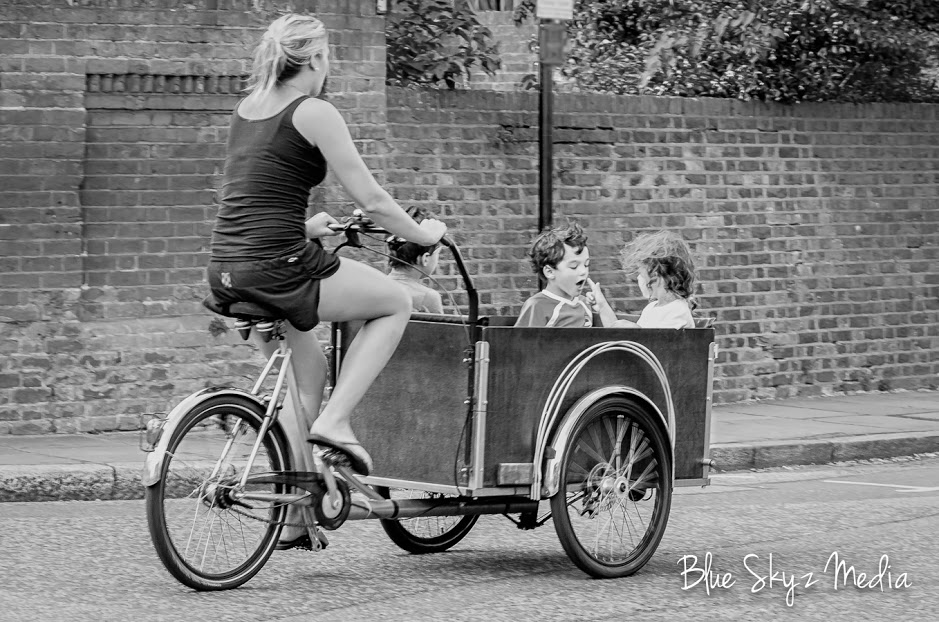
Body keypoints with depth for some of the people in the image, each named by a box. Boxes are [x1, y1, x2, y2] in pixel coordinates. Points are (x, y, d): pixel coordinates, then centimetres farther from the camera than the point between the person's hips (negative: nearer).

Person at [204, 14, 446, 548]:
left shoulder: (246, 108, 15)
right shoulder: (314, 113, -8)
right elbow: (372, 200, -6)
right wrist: (422, 234, 10)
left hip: (227, 270, 8)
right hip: (279, 267, -8)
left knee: (306, 369, 23)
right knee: (397, 303, 12)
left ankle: (295, 518, 23)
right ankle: (334, 420, 1)